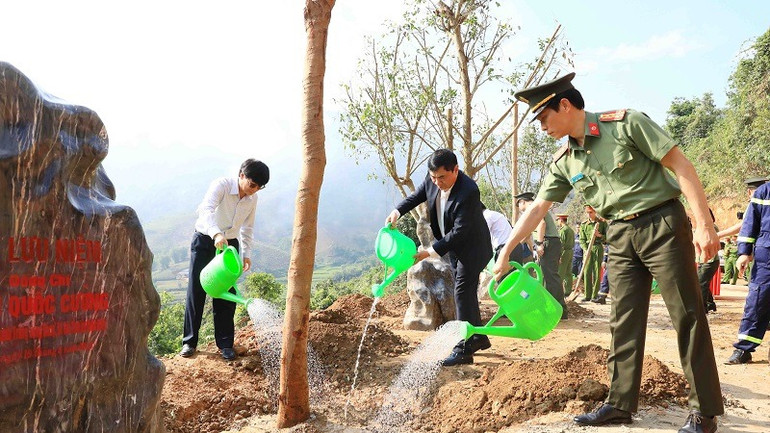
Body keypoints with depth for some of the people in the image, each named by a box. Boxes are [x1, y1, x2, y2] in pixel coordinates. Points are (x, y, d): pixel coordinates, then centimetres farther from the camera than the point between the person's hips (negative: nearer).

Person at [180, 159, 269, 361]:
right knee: (196, 291, 0)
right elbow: (206, 209, -37)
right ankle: (189, 341, 12)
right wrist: (216, 233, -54)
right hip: (205, 240, -4)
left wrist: (247, 254, 3)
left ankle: (225, 343, 12)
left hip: (230, 244, 4)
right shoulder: (221, 185, -20)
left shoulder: (252, 199, -1)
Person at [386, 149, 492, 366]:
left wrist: (431, 251, -32)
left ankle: (464, 349, -8)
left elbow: (459, 231, -31)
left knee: (463, 293, -12)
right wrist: (398, 211, -7)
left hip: (471, 246, -8)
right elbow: (418, 195, 10)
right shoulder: (432, 180, -10)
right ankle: (479, 337, 30)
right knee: (465, 292, 16)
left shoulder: (468, 191, -32)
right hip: (453, 245, 8)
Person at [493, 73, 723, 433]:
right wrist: (505, 253, 4)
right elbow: (536, 208, 7)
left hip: (662, 225, -5)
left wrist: (704, 224, -17)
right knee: (623, 322, 6)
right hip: (621, 237, 6)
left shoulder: (625, 123, -11)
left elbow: (681, 166, -11)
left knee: (688, 317, 0)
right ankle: (620, 403, 15)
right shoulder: (564, 162, 5)